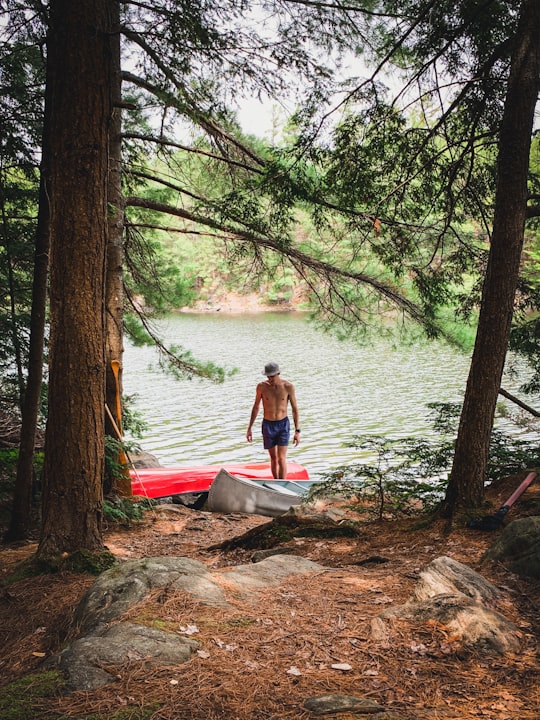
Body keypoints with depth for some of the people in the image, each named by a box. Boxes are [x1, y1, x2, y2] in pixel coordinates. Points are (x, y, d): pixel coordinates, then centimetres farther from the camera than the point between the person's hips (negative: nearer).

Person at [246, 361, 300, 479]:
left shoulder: (288, 386, -12)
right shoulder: (261, 386, -10)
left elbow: (295, 409, -4)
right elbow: (256, 407, 2)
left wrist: (297, 431, -7)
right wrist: (249, 428, 4)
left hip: (283, 425, -2)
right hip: (268, 425, 2)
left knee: (281, 459, -11)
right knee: (273, 458, 13)